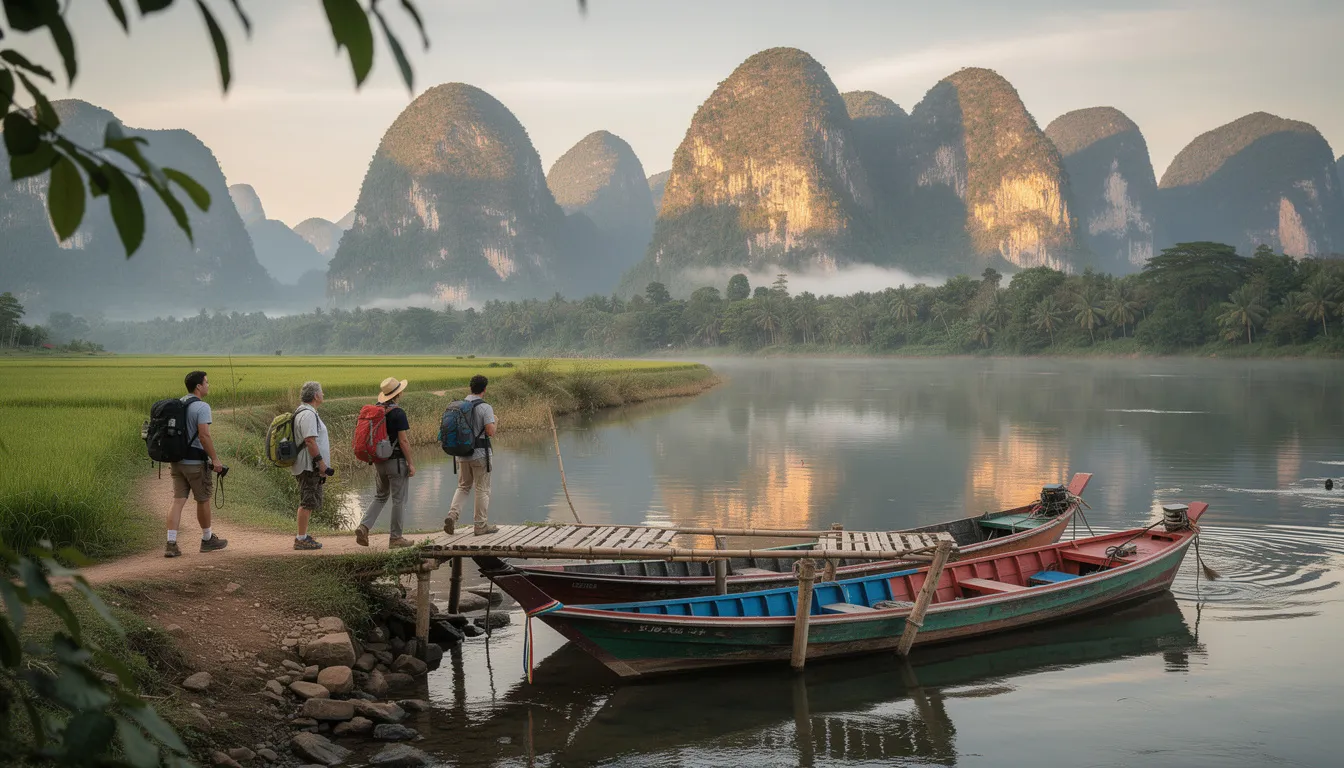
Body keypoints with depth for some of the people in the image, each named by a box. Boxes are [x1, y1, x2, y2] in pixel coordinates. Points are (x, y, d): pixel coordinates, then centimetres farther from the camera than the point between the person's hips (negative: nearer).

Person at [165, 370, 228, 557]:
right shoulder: (201, 407, -15)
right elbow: (204, 436, -22)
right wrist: (215, 459, -17)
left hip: (177, 460, 7)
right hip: (196, 462, -7)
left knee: (178, 501, 3)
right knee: (203, 500, 9)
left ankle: (171, 544, -5)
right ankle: (207, 539, 24)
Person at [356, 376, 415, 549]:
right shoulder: (398, 413, -16)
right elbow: (403, 441, -18)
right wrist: (411, 463, -11)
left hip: (378, 461, 7)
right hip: (396, 461, -7)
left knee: (380, 496, 20)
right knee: (399, 500, 4)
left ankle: (364, 526, 1)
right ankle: (395, 538, 8)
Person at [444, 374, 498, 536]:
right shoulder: (485, 407, -14)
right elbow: (490, 432, -20)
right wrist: (494, 421, 0)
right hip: (480, 454, -5)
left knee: (463, 487, 18)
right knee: (482, 490, 5)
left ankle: (452, 514, -2)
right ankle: (481, 525, 8)